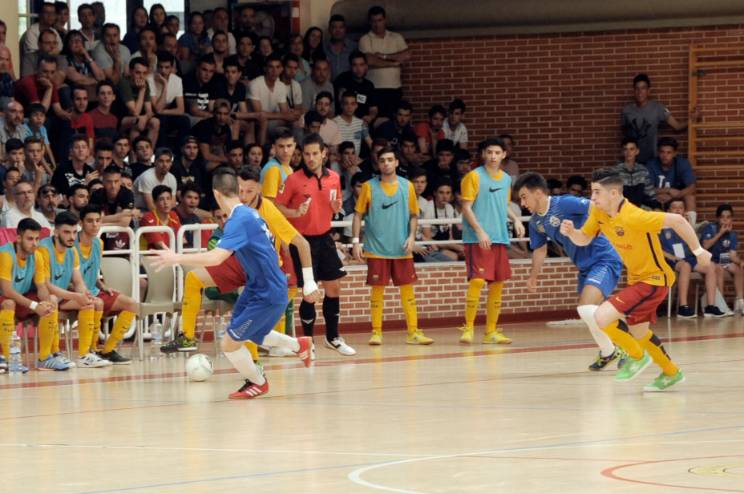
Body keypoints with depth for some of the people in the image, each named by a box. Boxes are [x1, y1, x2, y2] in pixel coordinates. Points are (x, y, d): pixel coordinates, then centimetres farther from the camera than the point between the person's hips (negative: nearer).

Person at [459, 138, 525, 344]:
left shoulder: (506, 179, 14)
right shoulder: (474, 176, -4)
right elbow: (466, 207, -8)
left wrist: (515, 219, 7)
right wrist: (480, 231, -19)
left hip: (500, 238, 6)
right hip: (477, 239, -6)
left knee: (497, 284, 6)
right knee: (477, 280, -16)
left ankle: (491, 331, 13)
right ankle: (468, 328, -7)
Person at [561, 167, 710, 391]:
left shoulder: (633, 217, -29)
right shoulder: (598, 213, -5)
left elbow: (677, 220, -25)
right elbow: (584, 239, 7)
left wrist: (697, 250, -17)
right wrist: (570, 232, -15)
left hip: (654, 280, -9)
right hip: (636, 278, 9)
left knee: (601, 316, -19)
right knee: (637, 332, 23)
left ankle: (637, 356, 5)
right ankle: (671, 373, 44)